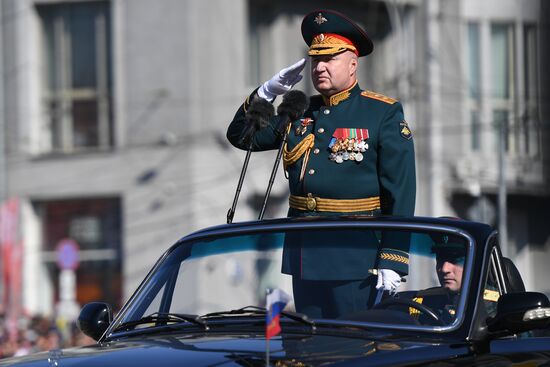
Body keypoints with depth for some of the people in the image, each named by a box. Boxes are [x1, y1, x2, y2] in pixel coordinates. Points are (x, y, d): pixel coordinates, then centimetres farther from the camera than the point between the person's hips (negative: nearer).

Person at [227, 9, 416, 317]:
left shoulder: (385, 114, -3)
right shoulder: (300, 113, 13)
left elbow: (401, 192, -8)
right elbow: (241, 136, 19)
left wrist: (393, 260, -14)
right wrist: (267, 92, 2)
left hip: (355, 257, -5)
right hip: (303, 255, 6)